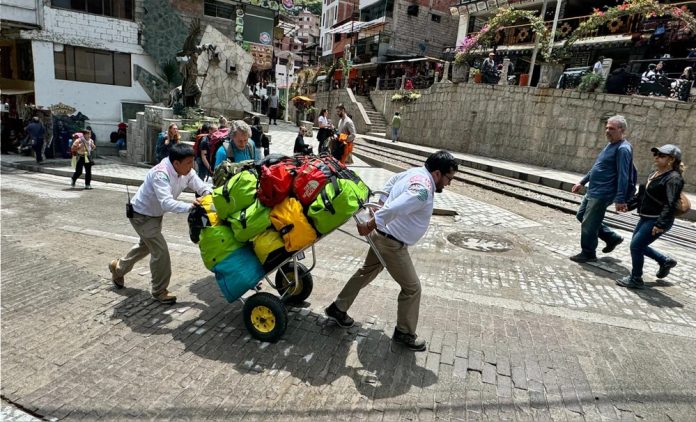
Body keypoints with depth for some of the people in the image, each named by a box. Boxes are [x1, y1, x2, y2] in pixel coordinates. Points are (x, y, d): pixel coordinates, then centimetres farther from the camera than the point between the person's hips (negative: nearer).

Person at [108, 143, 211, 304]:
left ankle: (118, 267, 52)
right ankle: (159, 291, 5)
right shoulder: (160, 174, -38)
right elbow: (167, 203, -49)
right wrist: (189, 206, -62)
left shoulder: (186, 172, -15)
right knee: (160, 250, -12)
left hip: (155, 214, 9)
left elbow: (201, 187, -17)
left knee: (146, 246, 27)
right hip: (141, 215, -9)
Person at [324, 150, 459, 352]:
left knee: (366, 273, 22)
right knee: (412, 287, 5)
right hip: (392, 243, -10)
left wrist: (382, 200, 18)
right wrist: (369, 226, -25)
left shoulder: (416, 172, 3)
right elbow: (392, 210, -37)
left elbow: (394, 179, 22)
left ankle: (338, 309, 35)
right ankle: (404, 333, 22)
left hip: (383, 236, 10)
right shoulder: (423, 190, -28)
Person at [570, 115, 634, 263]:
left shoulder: (623, 149, -16)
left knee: (588, 224, -2)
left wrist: (620, 199, -27)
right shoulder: (611, 145, 14)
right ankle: (612, 237, 28)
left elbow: (623, 176, -23)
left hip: (602, 194, -10)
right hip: (593, 190, 10)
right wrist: (582, 182, 23)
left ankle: (588, 254, 15)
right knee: (581, 216, 18)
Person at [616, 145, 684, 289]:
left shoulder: (673, 178, -17)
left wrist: (661, 224, -28)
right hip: (646, 218, 9)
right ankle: (665, 261, 36)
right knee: (638, 245, 16)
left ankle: (635, 279, 10)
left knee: (636, 245, -6)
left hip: (657, 221, -9)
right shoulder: (656, 173, 10)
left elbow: (670, 204, -24)